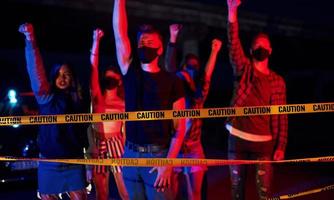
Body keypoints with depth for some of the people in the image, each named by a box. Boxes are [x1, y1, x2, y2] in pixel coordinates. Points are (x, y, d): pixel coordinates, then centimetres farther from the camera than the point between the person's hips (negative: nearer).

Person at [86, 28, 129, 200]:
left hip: (117, 146, -1)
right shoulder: (97, 97, 6)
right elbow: (93, 67, -1)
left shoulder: (123, 103, 7)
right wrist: (96, 41, -4)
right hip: (98, 146, 1)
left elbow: (126, 130, 7)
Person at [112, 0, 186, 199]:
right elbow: (120, 33, -2)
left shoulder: (172, 81, 0)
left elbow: (180, 126, -4)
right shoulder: (130, 72, 7)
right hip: (130, 154, 3)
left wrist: (169, 162, -14)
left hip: (158, 155, -3)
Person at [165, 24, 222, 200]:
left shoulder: (199, 93, 4)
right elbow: (170, 68, -12)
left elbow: (207, 74, -9)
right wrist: (173, 38, -18)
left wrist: (214, 52, -18)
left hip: (194, 146, 2)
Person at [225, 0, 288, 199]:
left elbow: (281, 116, 5)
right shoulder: (243, 69, 3)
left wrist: (281, 146, -4)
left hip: (264, 141, 0)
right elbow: (234, 43, -13)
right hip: (237, 138, 0)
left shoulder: (278, 81, 6)